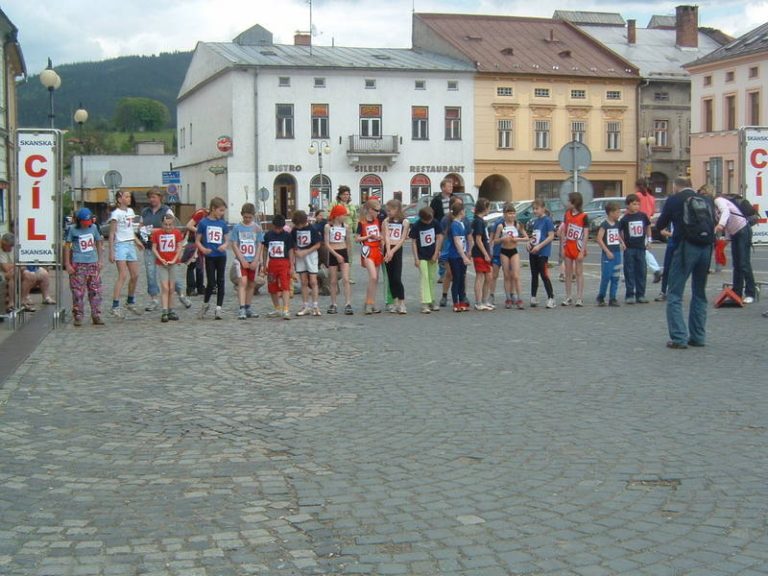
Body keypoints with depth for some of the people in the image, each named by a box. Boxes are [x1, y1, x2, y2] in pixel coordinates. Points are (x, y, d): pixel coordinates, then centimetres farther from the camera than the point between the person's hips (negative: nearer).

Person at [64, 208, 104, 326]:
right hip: (78, 264, -3)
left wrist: (100, 260, 15)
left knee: (95, 291, 3)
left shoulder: (94, 227, 8)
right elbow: (67, 246, 0)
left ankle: (96, 316, 8)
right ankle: (78, 317, 5)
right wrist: (67, 264, -5)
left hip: (93, 263, 3)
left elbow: (98, 243, 18)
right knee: (78, 292, -3)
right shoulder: (72, 229, -2)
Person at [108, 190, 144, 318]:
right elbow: (112, 234, -10)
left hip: (131, 245, 7)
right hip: (120, 245, -7)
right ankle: (115, 307, -17)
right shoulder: (116, 213, -9)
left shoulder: (130, 211, 13)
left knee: (135, 275, 8)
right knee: (123, 276, -15)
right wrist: (111, 252, -14)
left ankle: (131, 302, 27)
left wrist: (137, 240, 21)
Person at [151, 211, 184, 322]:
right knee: (165, 288, -9)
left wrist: (174, 260, -10)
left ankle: (171, 311, 17)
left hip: (173, 263, 2)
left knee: (171, 289, 8)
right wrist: (161, 259, -13)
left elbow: (179, 247, 0)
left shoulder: (177, 232, -1)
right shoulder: (157, 233, -5)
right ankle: (164, 312, -12)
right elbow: (154, 248, -3)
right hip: (161, 264, -2)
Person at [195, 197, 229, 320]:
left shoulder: (223, 224, 7)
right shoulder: (203, 223, -3)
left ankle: (218, 308, 7)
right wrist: (203, 249, -18)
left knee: (221, 282, 2)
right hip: (209, 256, -3)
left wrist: (225, 245, -12)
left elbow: (227, 240, 10)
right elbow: (197, 240, 0)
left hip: (221, 256, 3)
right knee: (211, 283, -3)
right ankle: (205, 304, 21)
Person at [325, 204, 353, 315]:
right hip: (332, 254, -1)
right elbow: (327, 244, -9)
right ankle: (333, 305, 15)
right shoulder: (328, 226, -5)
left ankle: (348, 304, -12)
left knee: (346, 280, -9)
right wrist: (337, 255, -15)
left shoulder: (346, 226, 3)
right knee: (333, 281, 6)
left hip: (343, 253, 1)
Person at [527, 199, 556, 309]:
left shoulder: (547, 220, -10)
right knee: (534, 275, 12)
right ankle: (533, 298, 19)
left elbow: (551, 236, -14)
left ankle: (551, 298, -1)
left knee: (544, 275, -7)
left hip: (542, 253, -8)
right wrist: (529, 242, 2)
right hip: (533, 252, 8)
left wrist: (539, 246, -19)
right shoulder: (535, 221, 13)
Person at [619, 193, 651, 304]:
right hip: (629, 248, -2)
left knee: (641, 271, 5)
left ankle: (640, 295, 12)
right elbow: (619, 232, 2)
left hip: (640, 248, 3)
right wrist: (622, 243, -8)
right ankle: (630, 295, 5)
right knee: (629, 272, 0)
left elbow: (648, 227, 17)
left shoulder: (643, 216, 3)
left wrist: (648, 240, 12)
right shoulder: (624, 219, -4)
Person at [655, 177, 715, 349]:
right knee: (700, 294, 17)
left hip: (686, 248, -5)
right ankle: (698, 337, 18)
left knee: (674, 295, 0)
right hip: (706, 249, 5)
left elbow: (660, 225, 11)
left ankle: (679, 338, -9)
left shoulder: (675, 200, 3)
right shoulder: (707, 200, 14)